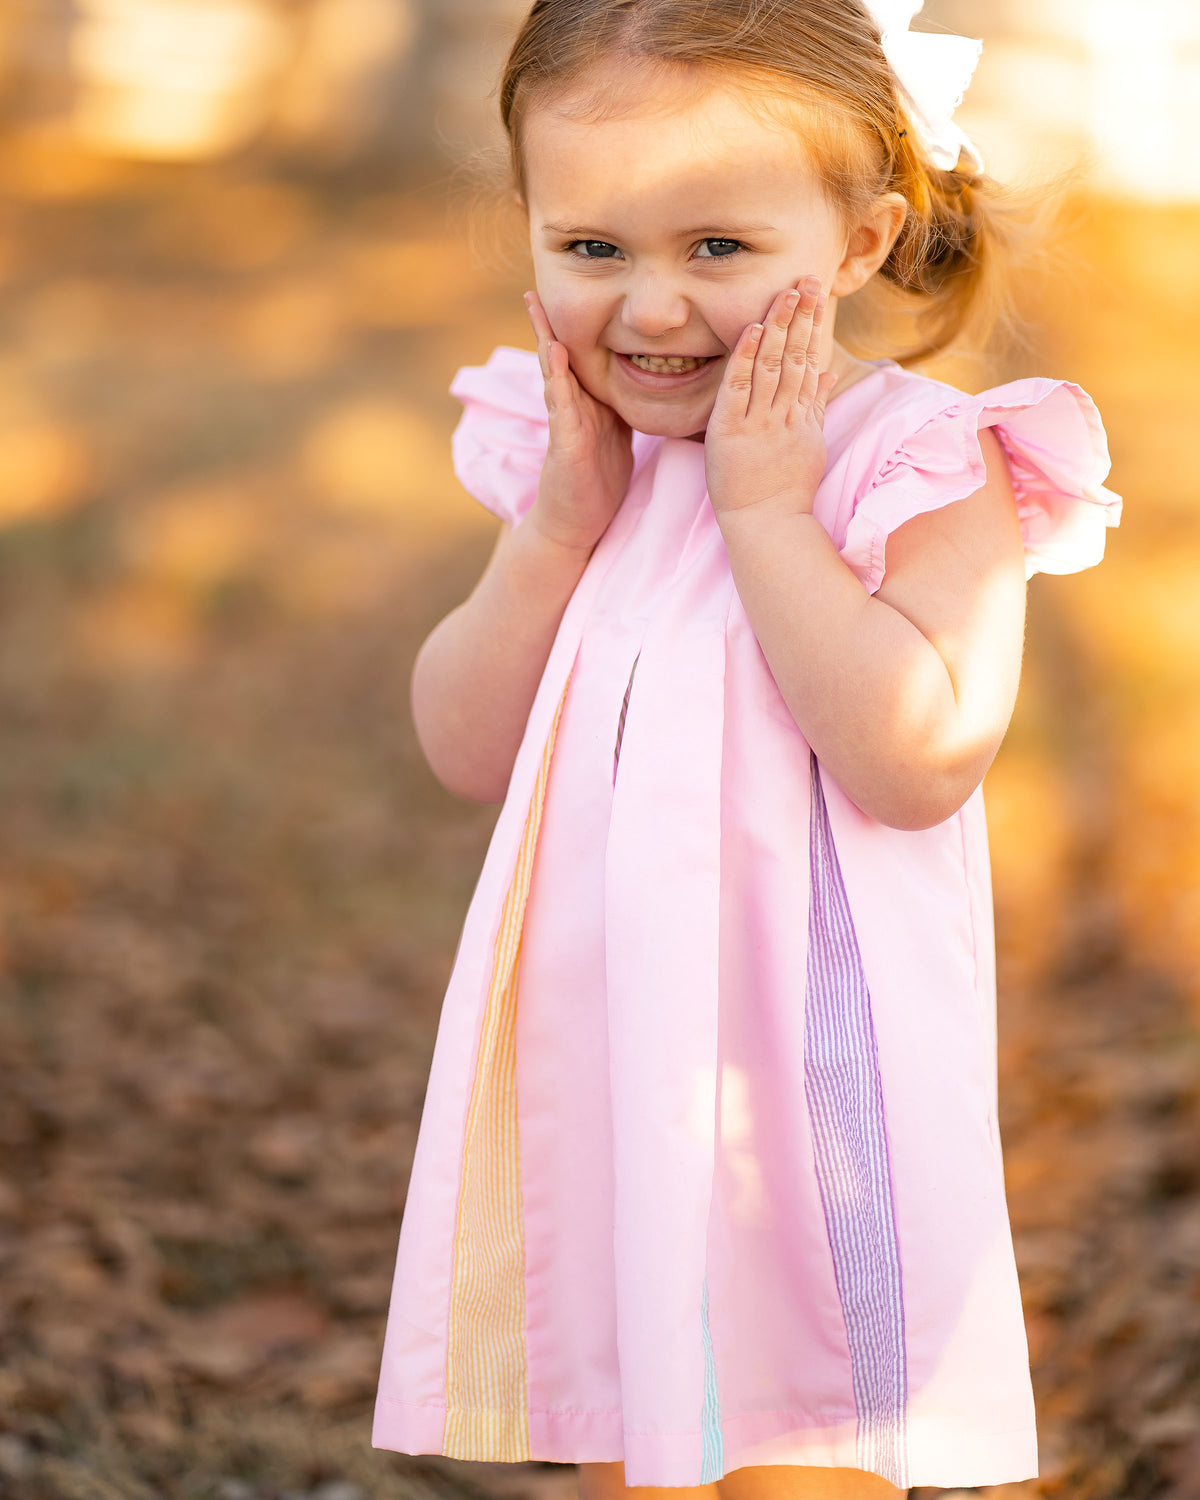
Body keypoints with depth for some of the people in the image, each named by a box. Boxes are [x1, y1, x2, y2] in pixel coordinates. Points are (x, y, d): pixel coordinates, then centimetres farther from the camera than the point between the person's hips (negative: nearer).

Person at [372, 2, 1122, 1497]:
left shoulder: (922, 466, -14)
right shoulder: (573, 451, 5)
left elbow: (920, 756, -27)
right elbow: (467, 752, 3)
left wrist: (764, 509, -23)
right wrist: (559, 525, -10)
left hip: (800, 1077, -6)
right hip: (600, 1072, 6)